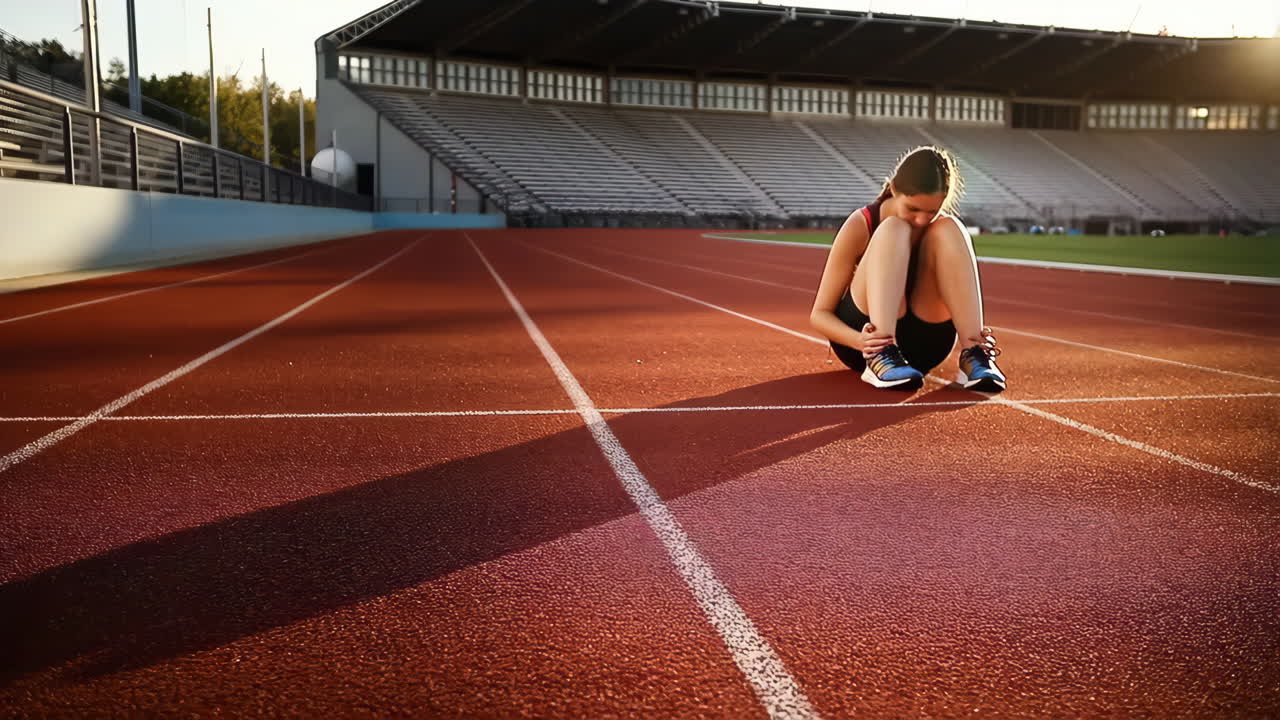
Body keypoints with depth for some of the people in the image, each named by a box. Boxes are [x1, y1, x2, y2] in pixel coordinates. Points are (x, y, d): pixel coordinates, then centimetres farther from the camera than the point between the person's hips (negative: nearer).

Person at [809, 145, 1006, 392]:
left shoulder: (940, 226, -3)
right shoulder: (861, 226, -12)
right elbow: (819, 313, -11)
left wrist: (976, 335, -25)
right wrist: (859, 340, -33)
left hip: (923, 345, 3)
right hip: (870, 338, -3)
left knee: (948, 230, -18)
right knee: (894, 231, -25)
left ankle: (973, 354, -29)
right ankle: (879, 357, -40)